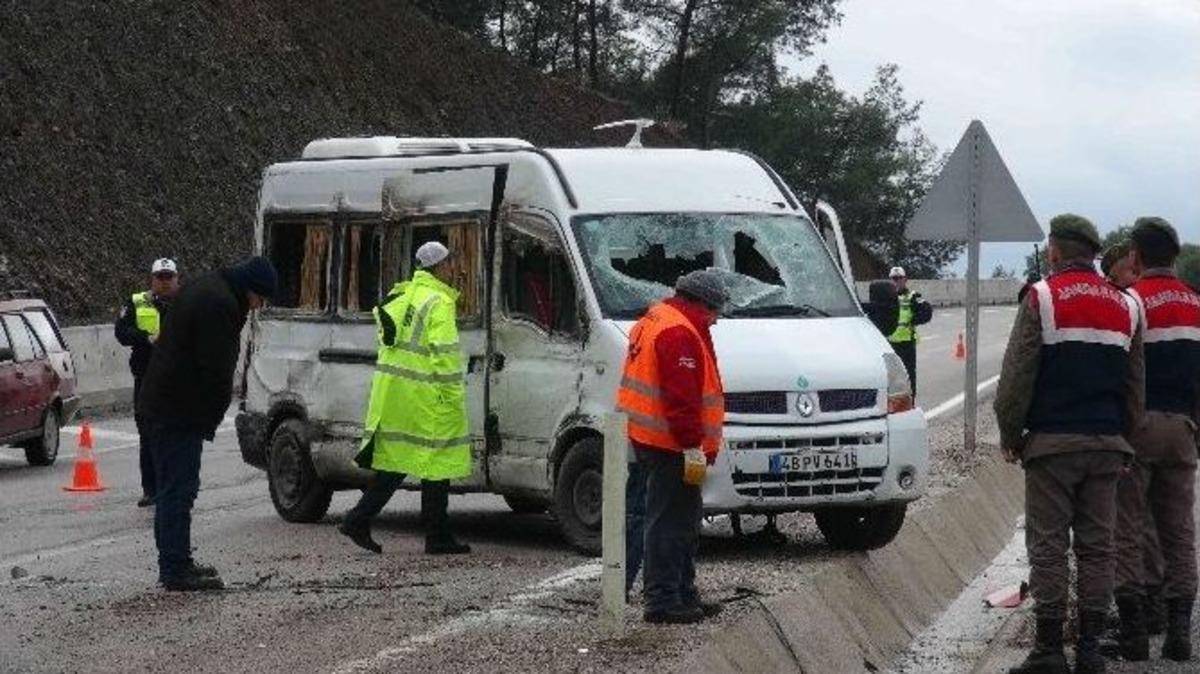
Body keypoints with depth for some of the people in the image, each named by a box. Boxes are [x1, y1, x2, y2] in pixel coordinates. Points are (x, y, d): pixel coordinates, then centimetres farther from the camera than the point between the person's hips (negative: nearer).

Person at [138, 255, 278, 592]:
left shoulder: (204, 288, 16)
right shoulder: (220, 304, -19)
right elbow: (215, 366, -21)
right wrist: (217, 411, -8)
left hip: (162, 403, 11)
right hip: (182, 410, -11)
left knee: (171, 488, 15)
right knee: (179, 488, -9)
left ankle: (174, 564, 22)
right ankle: (176, 570, -8)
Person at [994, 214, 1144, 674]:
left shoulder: (1043, 299, -5)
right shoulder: (1125, 307, 12)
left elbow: (1017, 376, -7)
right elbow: (1135, 384, 16)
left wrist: (1010, 434, 3)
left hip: (1053, 442, -5)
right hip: (1106, 445, 5)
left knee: (1048, 546, -1)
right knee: (1097, 546, 8)